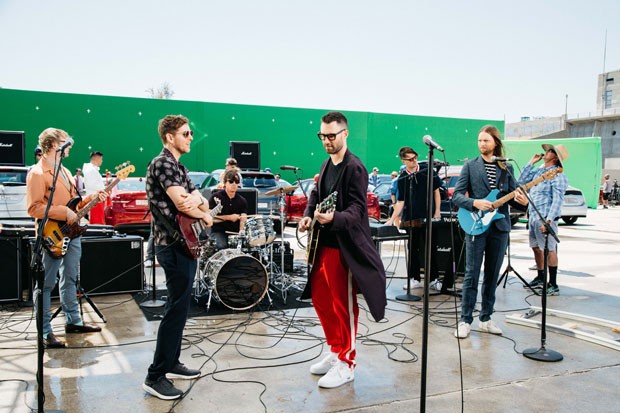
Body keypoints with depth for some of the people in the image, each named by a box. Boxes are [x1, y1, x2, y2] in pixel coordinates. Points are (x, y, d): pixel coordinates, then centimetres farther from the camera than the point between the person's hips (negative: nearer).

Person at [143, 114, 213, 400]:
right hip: (174, 246, -10)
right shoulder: (163, 163, -13)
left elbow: (201, 201, 12)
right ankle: (155, 377, 0)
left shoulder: (178, 166, 16)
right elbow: (182, 204, -21)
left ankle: (171, 363, 27)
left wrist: (197, 201, -12)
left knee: (179, 307, 16)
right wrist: (204, 216, -3)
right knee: (177, 309, -7)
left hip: (183, 244, 10)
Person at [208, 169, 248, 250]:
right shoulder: (215, 197, -1)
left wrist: (241, 232, -23)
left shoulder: (242, 201, 10)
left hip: (235, 232, 4)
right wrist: (228, 217, -13)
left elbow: (243, 219, -3)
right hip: (218, 232, -4)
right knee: (221, 246, -32)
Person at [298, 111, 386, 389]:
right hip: (323, 243, 9)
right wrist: (308, 215, 2)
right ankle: (336, 351, 33)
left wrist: (333, 218, -37)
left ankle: (346, 364, 15)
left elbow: (357, 209, -20)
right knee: (320, 298, 16)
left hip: (344, 246, -9)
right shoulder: (326, 165, 13)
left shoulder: (354, 168, -14)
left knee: (343, 305, 1)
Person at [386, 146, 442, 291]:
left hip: (428, 217, -2)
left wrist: (437, 212, -1)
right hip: (411, 219, 2)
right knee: (413, 249, 7)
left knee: (430, 248, 4)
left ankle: (433, 278, 14)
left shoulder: (427, 171, 0)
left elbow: (436, 191, 4)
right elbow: (400, 201, 4)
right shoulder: (402, 179, 4)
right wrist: (392, 219, -5)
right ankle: (415, 279, 16)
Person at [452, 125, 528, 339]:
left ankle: (485, 319, 20)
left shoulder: (507, 168, 10)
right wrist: (475, 203, -19)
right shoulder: (470, 166, 2)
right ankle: (465, 320, 3)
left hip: (499, 227, 3)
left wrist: (521, 201, -12)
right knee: (472, 275, -4)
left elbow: (513, 195, 11)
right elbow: (456, 195, -2)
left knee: (492, 275, 9)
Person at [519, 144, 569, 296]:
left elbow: (558, 200, -17)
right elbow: (522, 180, 17)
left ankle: (553, 285, -2)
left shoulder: (558, 175, -12)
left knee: (549, 250, -7)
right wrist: (531, 162, 12)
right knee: (536, 248, 17)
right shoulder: (538, 171, 15)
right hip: (533, 216, 9)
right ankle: (540, 278, 30)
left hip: (545, 218, -9)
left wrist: (549, 220, -24)